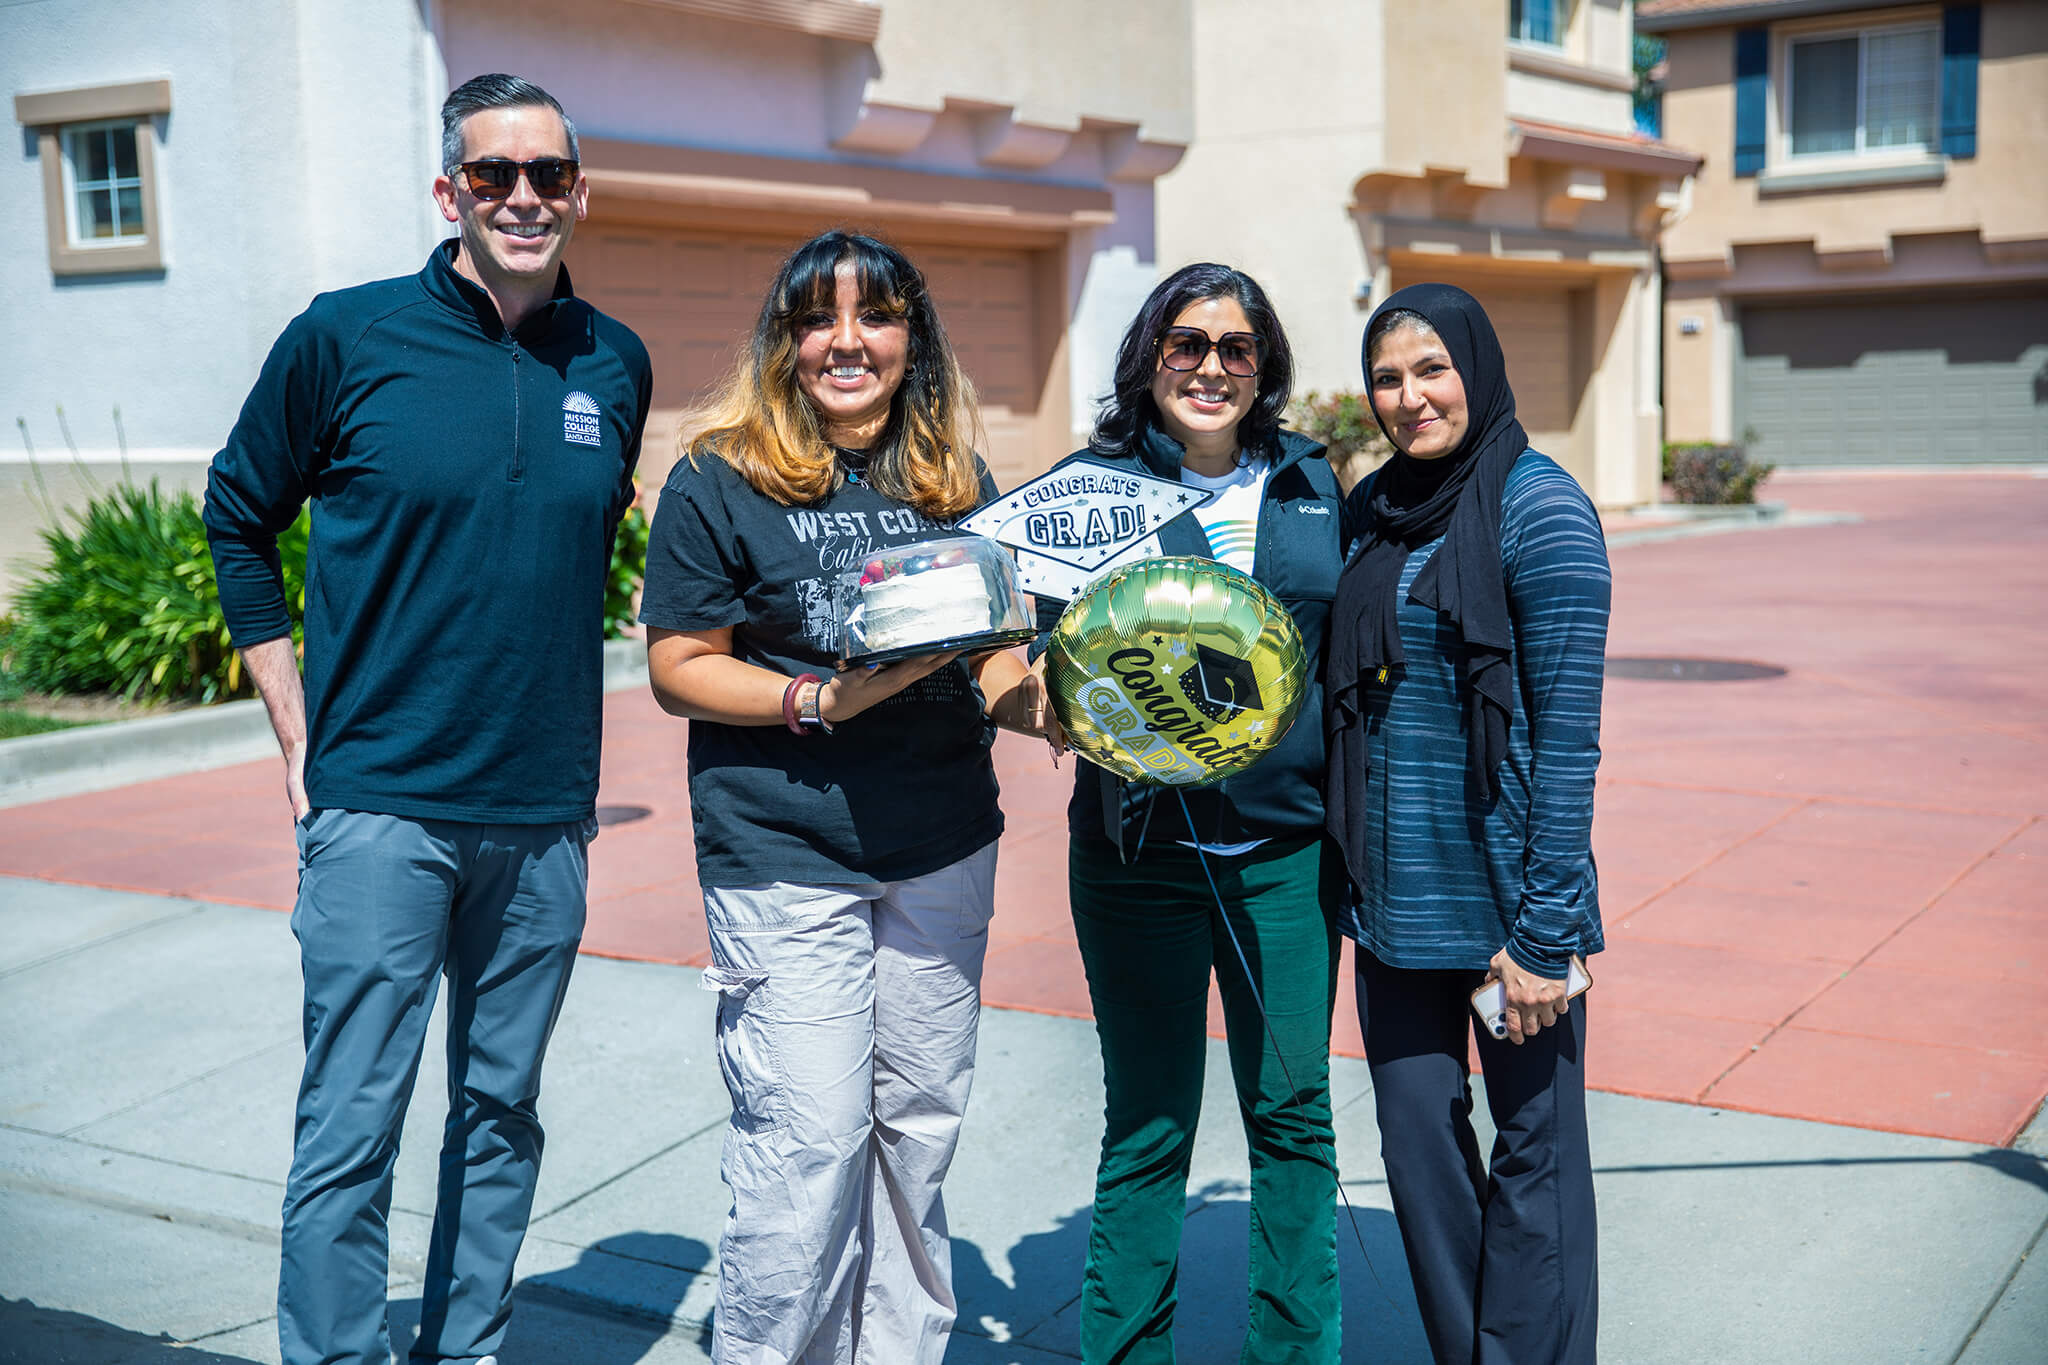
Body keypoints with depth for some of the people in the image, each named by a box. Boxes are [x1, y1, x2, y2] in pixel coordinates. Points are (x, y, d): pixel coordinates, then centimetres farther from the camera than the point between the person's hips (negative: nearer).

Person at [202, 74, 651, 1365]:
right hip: (381, 801, -3)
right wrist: (299, 724, 1)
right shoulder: (346, 337, -4)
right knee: (352, 1124, -1)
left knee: (502, 1114, 13)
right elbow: (240, 516, 6)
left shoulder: (616, 365, 6)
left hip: (545, 811, 4)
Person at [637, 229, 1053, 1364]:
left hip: (942, 853, 5)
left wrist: (1042, 704, -5)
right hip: (784, 857, -5)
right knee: (809, 1140, -5)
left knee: (917, 1129, 13)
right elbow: (677, 669, -6)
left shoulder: (957, 482, 9)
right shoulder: (720, 483, -5)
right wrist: (821, 700, -19)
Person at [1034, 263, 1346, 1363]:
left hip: (1288, 846, 3)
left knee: (1293, 1111, 11)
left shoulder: (1312, 484, 9)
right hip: (1142, 847, -2)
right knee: (1147, 1126, 6)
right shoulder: (1096, 481, 1)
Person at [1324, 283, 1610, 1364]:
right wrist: (1350, 874, 10)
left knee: (1534, 1154, 7)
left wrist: (1546, 930, -15)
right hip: (1393, 898, 6)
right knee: (1417, 1145, 14)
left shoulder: (1537, 506, -10)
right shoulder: (1370, 509, 9)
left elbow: (1567, 733, -13)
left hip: (1503, 896, -6)